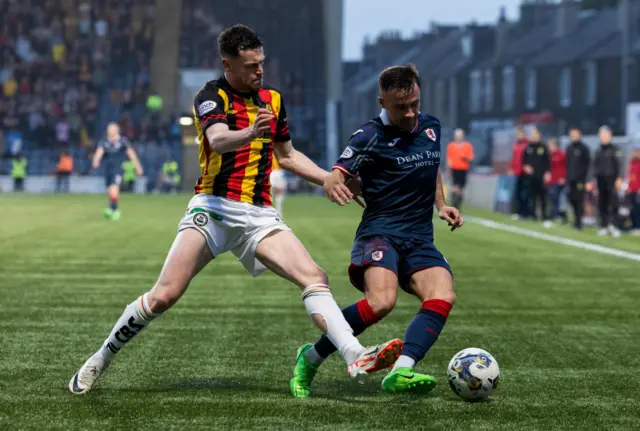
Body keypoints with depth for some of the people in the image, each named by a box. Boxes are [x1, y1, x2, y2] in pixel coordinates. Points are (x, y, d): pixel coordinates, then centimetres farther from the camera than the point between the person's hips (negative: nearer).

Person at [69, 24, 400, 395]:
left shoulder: (273, 99, 15)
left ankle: (356, 357, -27)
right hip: (214, 208, -5)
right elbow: (217, 140, -26)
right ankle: (99, 361, 4)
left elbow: (288, 156, 29)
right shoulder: (212, 96, -4)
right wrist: (250, 133, -47)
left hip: (259, 215, 5)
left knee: (314, 277, -17)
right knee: (164, 296, -13)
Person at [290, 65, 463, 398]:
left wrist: (441, 206, 17)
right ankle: (310, 359, -12)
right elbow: (337, 176, -12)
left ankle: (401, 372, -38)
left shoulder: (430, 126, 13)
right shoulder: (371, 136, -5)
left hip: (420, 240, 6)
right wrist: (333, 186, -36)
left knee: (443, 295, -25)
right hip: (380, 233, -6)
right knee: (381, 301, -32)